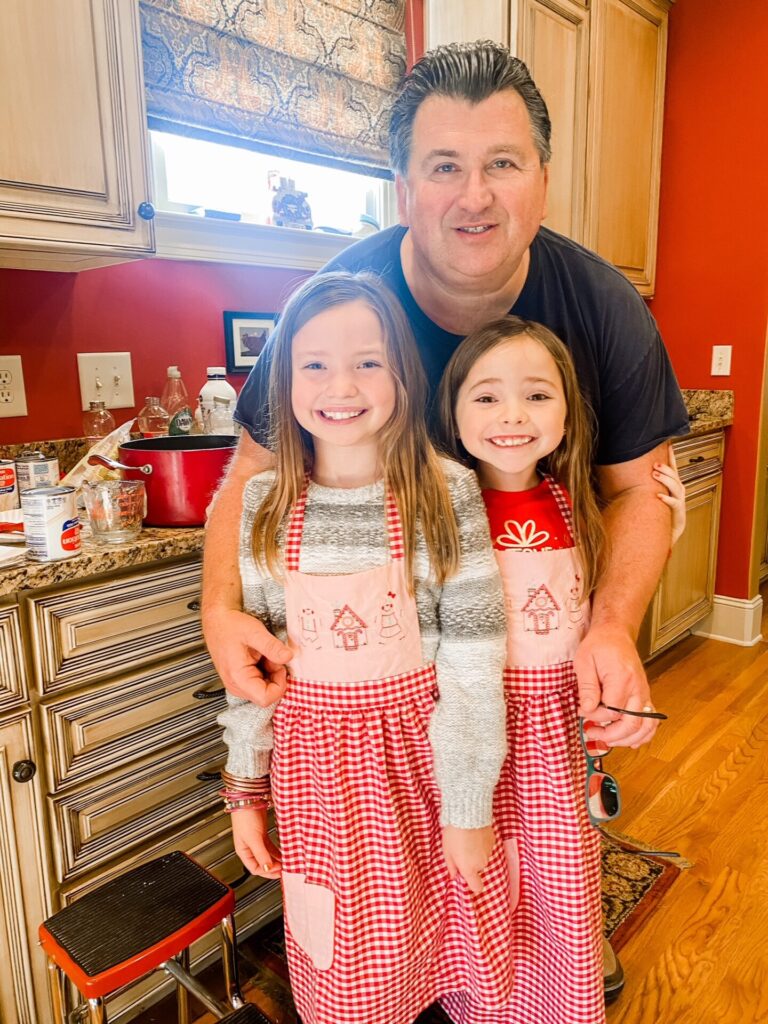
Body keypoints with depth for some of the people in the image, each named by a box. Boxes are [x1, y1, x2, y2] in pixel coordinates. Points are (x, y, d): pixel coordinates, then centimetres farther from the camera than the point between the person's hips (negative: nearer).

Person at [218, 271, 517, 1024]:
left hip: (419, 748, -1)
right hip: (313, 759, 2)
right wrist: (245, 789, 5)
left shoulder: (447, 494, -14)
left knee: (433, 942, 20)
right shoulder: (265, 505, -6)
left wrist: (468, 807, -7)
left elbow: (473, 665, -11)